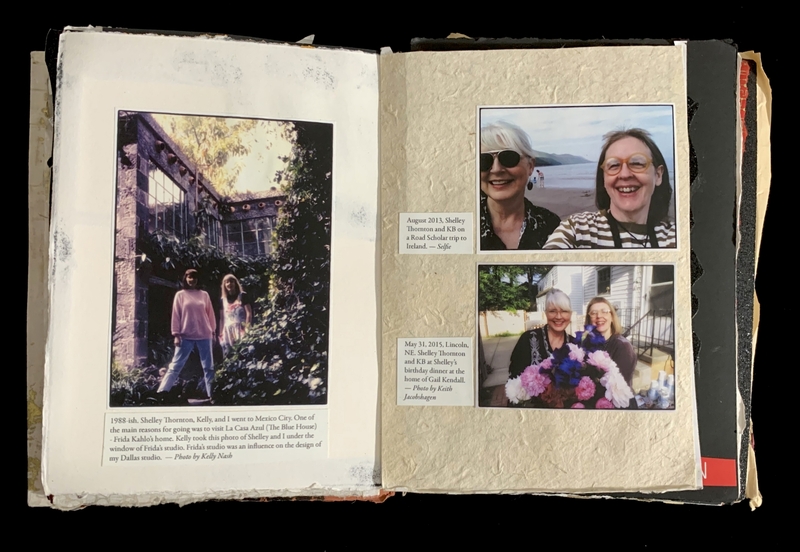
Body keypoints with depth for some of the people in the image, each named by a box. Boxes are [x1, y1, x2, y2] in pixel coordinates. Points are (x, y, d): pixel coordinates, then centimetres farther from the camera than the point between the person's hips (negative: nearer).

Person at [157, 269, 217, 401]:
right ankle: (162, 391, -3)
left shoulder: (204, 295, 8)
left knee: (208, 366, 5)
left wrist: (213, 330, 9)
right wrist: (176, 334, -5)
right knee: (176, 365, -2)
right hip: (186, 336, -2)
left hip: (204, 335, 2)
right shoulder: (180, 295, 4)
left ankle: (212, 394, 9)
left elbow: (210, 314, 11)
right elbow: (176, 315, 1)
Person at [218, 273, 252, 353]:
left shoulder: (242, 296, 3)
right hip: (228, 331, 4)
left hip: (240, 329, -4)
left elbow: (249, 313, -2)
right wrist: (221, 333, 12)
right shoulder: (223, 300, 15)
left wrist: (247, 329, -11)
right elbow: (221, 318, 18)